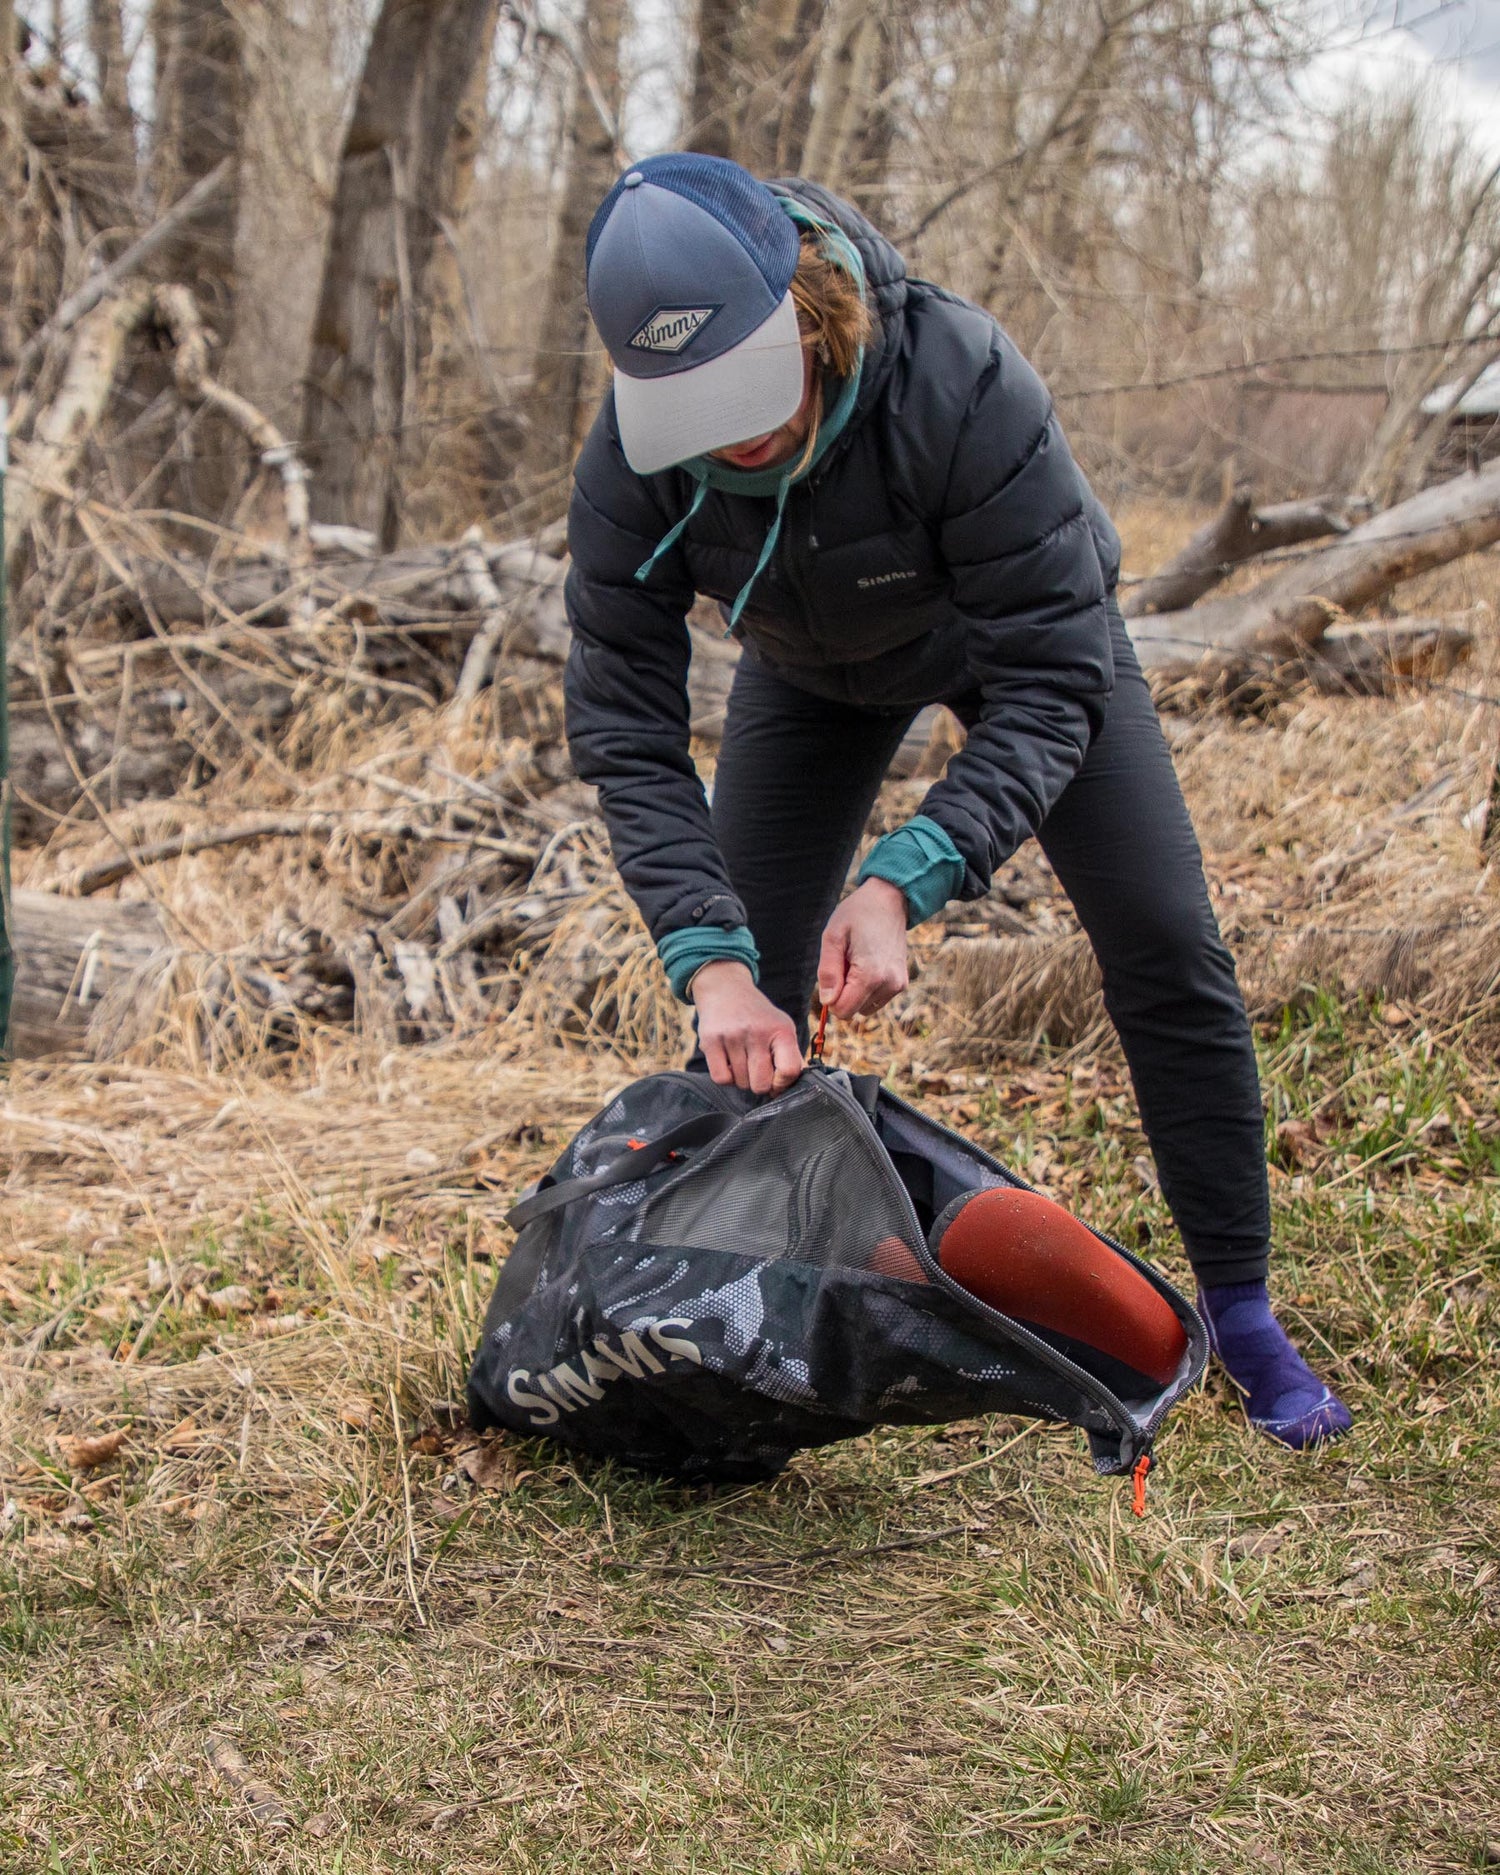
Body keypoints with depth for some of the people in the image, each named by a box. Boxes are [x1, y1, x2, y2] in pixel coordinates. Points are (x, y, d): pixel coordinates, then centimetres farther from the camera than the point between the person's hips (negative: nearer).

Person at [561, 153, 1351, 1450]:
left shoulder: (964, 384, -42)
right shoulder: (631, 464, -32)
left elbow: (1049, 685, -39)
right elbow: (624, 726, -29)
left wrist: (903, 882, -51)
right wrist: (711, 963, -41)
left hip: (1019, 628, -2)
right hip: (816, 671, 3)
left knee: (1167, 951, -9)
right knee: (747, 1008, -6)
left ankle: (1241, 1313, 6)